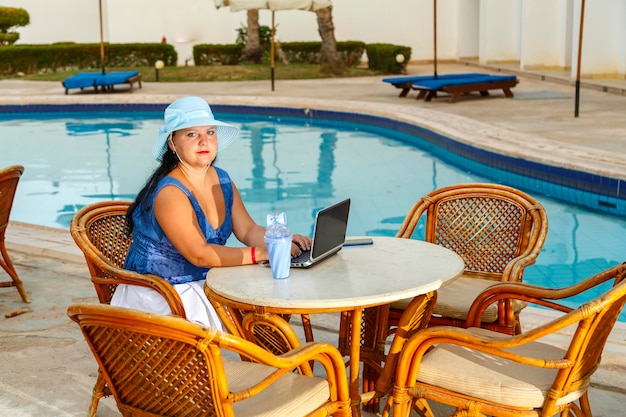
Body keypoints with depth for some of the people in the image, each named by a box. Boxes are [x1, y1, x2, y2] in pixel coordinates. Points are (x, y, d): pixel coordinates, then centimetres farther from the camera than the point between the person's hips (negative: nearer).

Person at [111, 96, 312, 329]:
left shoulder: (221, 181, 4)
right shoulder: (169, 193, -21)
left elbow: (248, 230, 6)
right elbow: (199, 254, -27)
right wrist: (261, 253, -26)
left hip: (204, 284, 8)